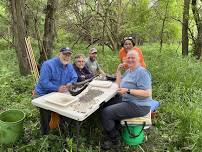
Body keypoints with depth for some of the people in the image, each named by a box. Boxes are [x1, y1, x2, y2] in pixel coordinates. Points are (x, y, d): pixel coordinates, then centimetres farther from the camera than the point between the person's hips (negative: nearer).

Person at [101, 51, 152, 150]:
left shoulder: (142, 72, -18)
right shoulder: (128, 71, 11)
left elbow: (147, 93, -24)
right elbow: (118, 85, 12)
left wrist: (128, 90, -28)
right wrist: (118, 71, 4)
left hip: (138, 106, -10)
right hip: (128, 101, 10)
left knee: (105, 113, -14)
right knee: (106, 105, 18)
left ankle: (115, 140, 9)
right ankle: (111, 134, 26)